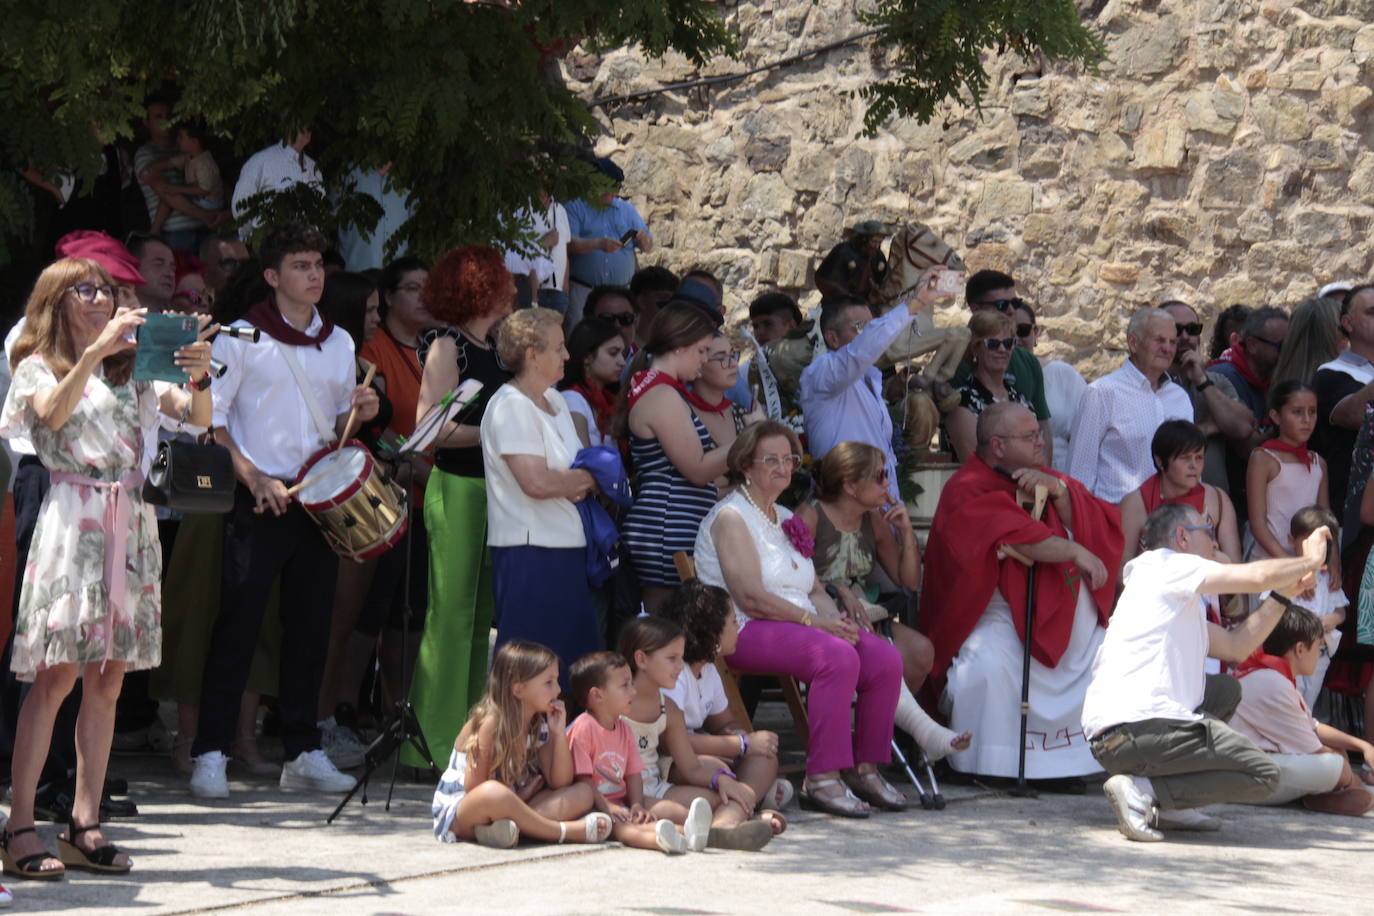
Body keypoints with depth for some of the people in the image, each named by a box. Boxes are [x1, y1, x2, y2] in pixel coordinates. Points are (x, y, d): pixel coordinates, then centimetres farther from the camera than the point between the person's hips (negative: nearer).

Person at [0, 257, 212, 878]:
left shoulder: (132, 371, 19)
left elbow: (198, 418, 7)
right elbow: (54, 412, -16)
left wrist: (198, 378, -14)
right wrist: (97, 349, -26)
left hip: (131, 524, 5)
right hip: (73, 519, -5)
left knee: (107, 680, 2)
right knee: (57, 675, -11)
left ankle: (85, 826, 5)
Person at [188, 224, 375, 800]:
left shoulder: (338, 344, 14)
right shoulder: (241, 338, -2)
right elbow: (209, 422, -6)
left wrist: (358, 413, 0)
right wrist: (255, 479, -15)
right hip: (259, 502, -5)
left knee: (311, 628, 7)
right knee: (238, 626, -7)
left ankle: (303, 753, 14)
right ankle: (210, 755, -4)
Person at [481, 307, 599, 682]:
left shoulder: (555, 400, 16)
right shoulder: (510, 406, -13)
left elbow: (576, 464, 19)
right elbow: (536, 481, -23)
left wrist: (577, 483, -6)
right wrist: (588, 479, -7)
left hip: (566, 545, 9)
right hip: (529, 552, -9)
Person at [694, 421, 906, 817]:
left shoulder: (785, 518, 23)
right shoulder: (731, 517, -4)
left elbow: (814, 589, 20)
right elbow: (750, 597, -15)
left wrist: (834, 618, -3)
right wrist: (813, 620, -17)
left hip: (797, 625, 8)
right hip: (746, 633, -8)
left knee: (885, 659, -15)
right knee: (838, 657, -34)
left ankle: (865, 768, -7)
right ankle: (821, 780, -33)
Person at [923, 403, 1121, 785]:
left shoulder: (1048, 479, 16)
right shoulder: (967, 490, -6)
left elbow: (1101, 528, 3)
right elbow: (1019, 537, -23)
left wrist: (1058, 491, -11)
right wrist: (1076, 552, -22)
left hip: (1067, 614, 7)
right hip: (997, 614, -7)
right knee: (992, 663, -35)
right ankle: (992, 767, -19)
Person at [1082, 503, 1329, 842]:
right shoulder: (1165, 564, 1)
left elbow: (1236, 646, 27)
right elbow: (1258, 576, -7)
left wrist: (1284, 594, 26)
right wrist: (1310, 560, 11)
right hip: (1137, 727, -10)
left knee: (1225, 689, 31)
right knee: (1263, 775, -4)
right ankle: (1144, 791, -14)